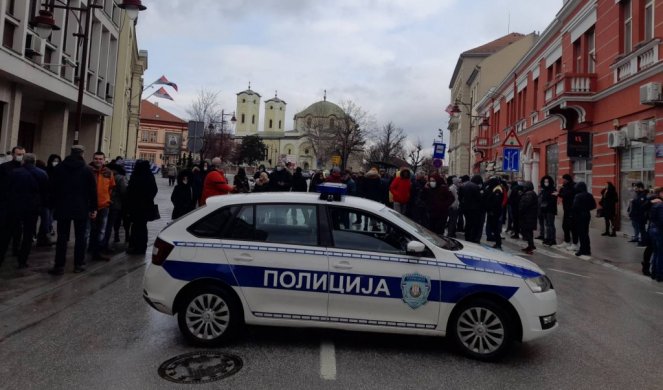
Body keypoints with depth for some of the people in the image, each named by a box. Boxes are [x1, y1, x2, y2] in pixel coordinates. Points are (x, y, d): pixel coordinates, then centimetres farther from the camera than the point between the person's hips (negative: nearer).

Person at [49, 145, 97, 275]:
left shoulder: (59, 168, 3)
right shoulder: (87, 170, -4)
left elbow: (54, 188, 5)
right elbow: (92, 191, -5)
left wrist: (54, 205, 10)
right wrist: (93, 208, -1)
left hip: (63, 208, 2)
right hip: (81, 209, -2)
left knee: (62, 237, 5)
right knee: (80, 237, 6)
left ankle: (59, 265, 3)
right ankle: (79, 264, 8)